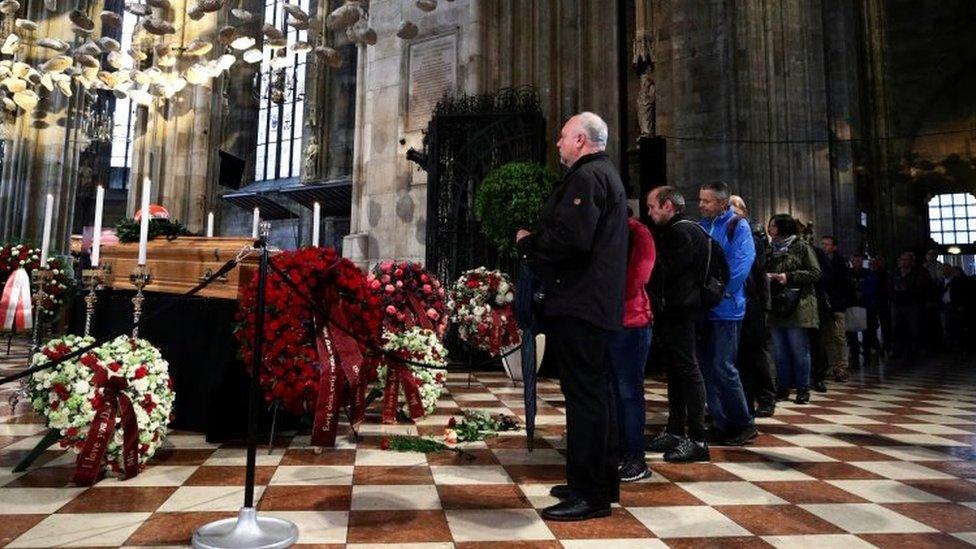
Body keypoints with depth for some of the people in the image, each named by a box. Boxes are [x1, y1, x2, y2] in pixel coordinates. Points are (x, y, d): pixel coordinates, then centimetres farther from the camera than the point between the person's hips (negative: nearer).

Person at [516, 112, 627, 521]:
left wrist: (527, 241, -8)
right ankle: (602, 483, 28)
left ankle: (589, 494, 1)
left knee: (583, 394, -7)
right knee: (596, 392, 16)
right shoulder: (606, 175, 22)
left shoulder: (586, 176, -12)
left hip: (579, 303, -11)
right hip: (597, 302, 11)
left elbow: (570, 238, -24)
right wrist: (536, 241, 16)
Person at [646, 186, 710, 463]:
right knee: (674, 371, 13)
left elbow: (665, 271, -17)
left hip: (679, 313, -10)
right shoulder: (672, 232, 20)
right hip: (669, 313, 10)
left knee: (687, 370, -8)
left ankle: (697, 439, -3)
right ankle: (675, 432, 22)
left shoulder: (684, 232, -11)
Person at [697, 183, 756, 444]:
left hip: (725, 308, -6)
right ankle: (721, 423, 19)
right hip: (702, 308, 6)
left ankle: (744, 424, 10)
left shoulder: (737, 227, -4)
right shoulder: (700, 227, 14)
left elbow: (741, 265, -14)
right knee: (707, 366, 8)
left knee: (721, 367, -7)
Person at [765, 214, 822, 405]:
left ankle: (803, 389, 8)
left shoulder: (801, 247, -2)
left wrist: (789, 277, -15)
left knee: (799, 350, -1)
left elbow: (815, 273, -7)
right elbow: (765, 270, 25)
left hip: (797, 305, -6)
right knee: (780, 351, 9)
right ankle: (783, 386, 18)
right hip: (776, 306, 6)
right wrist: (766, 277, 2)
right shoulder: (772, 249, 16)